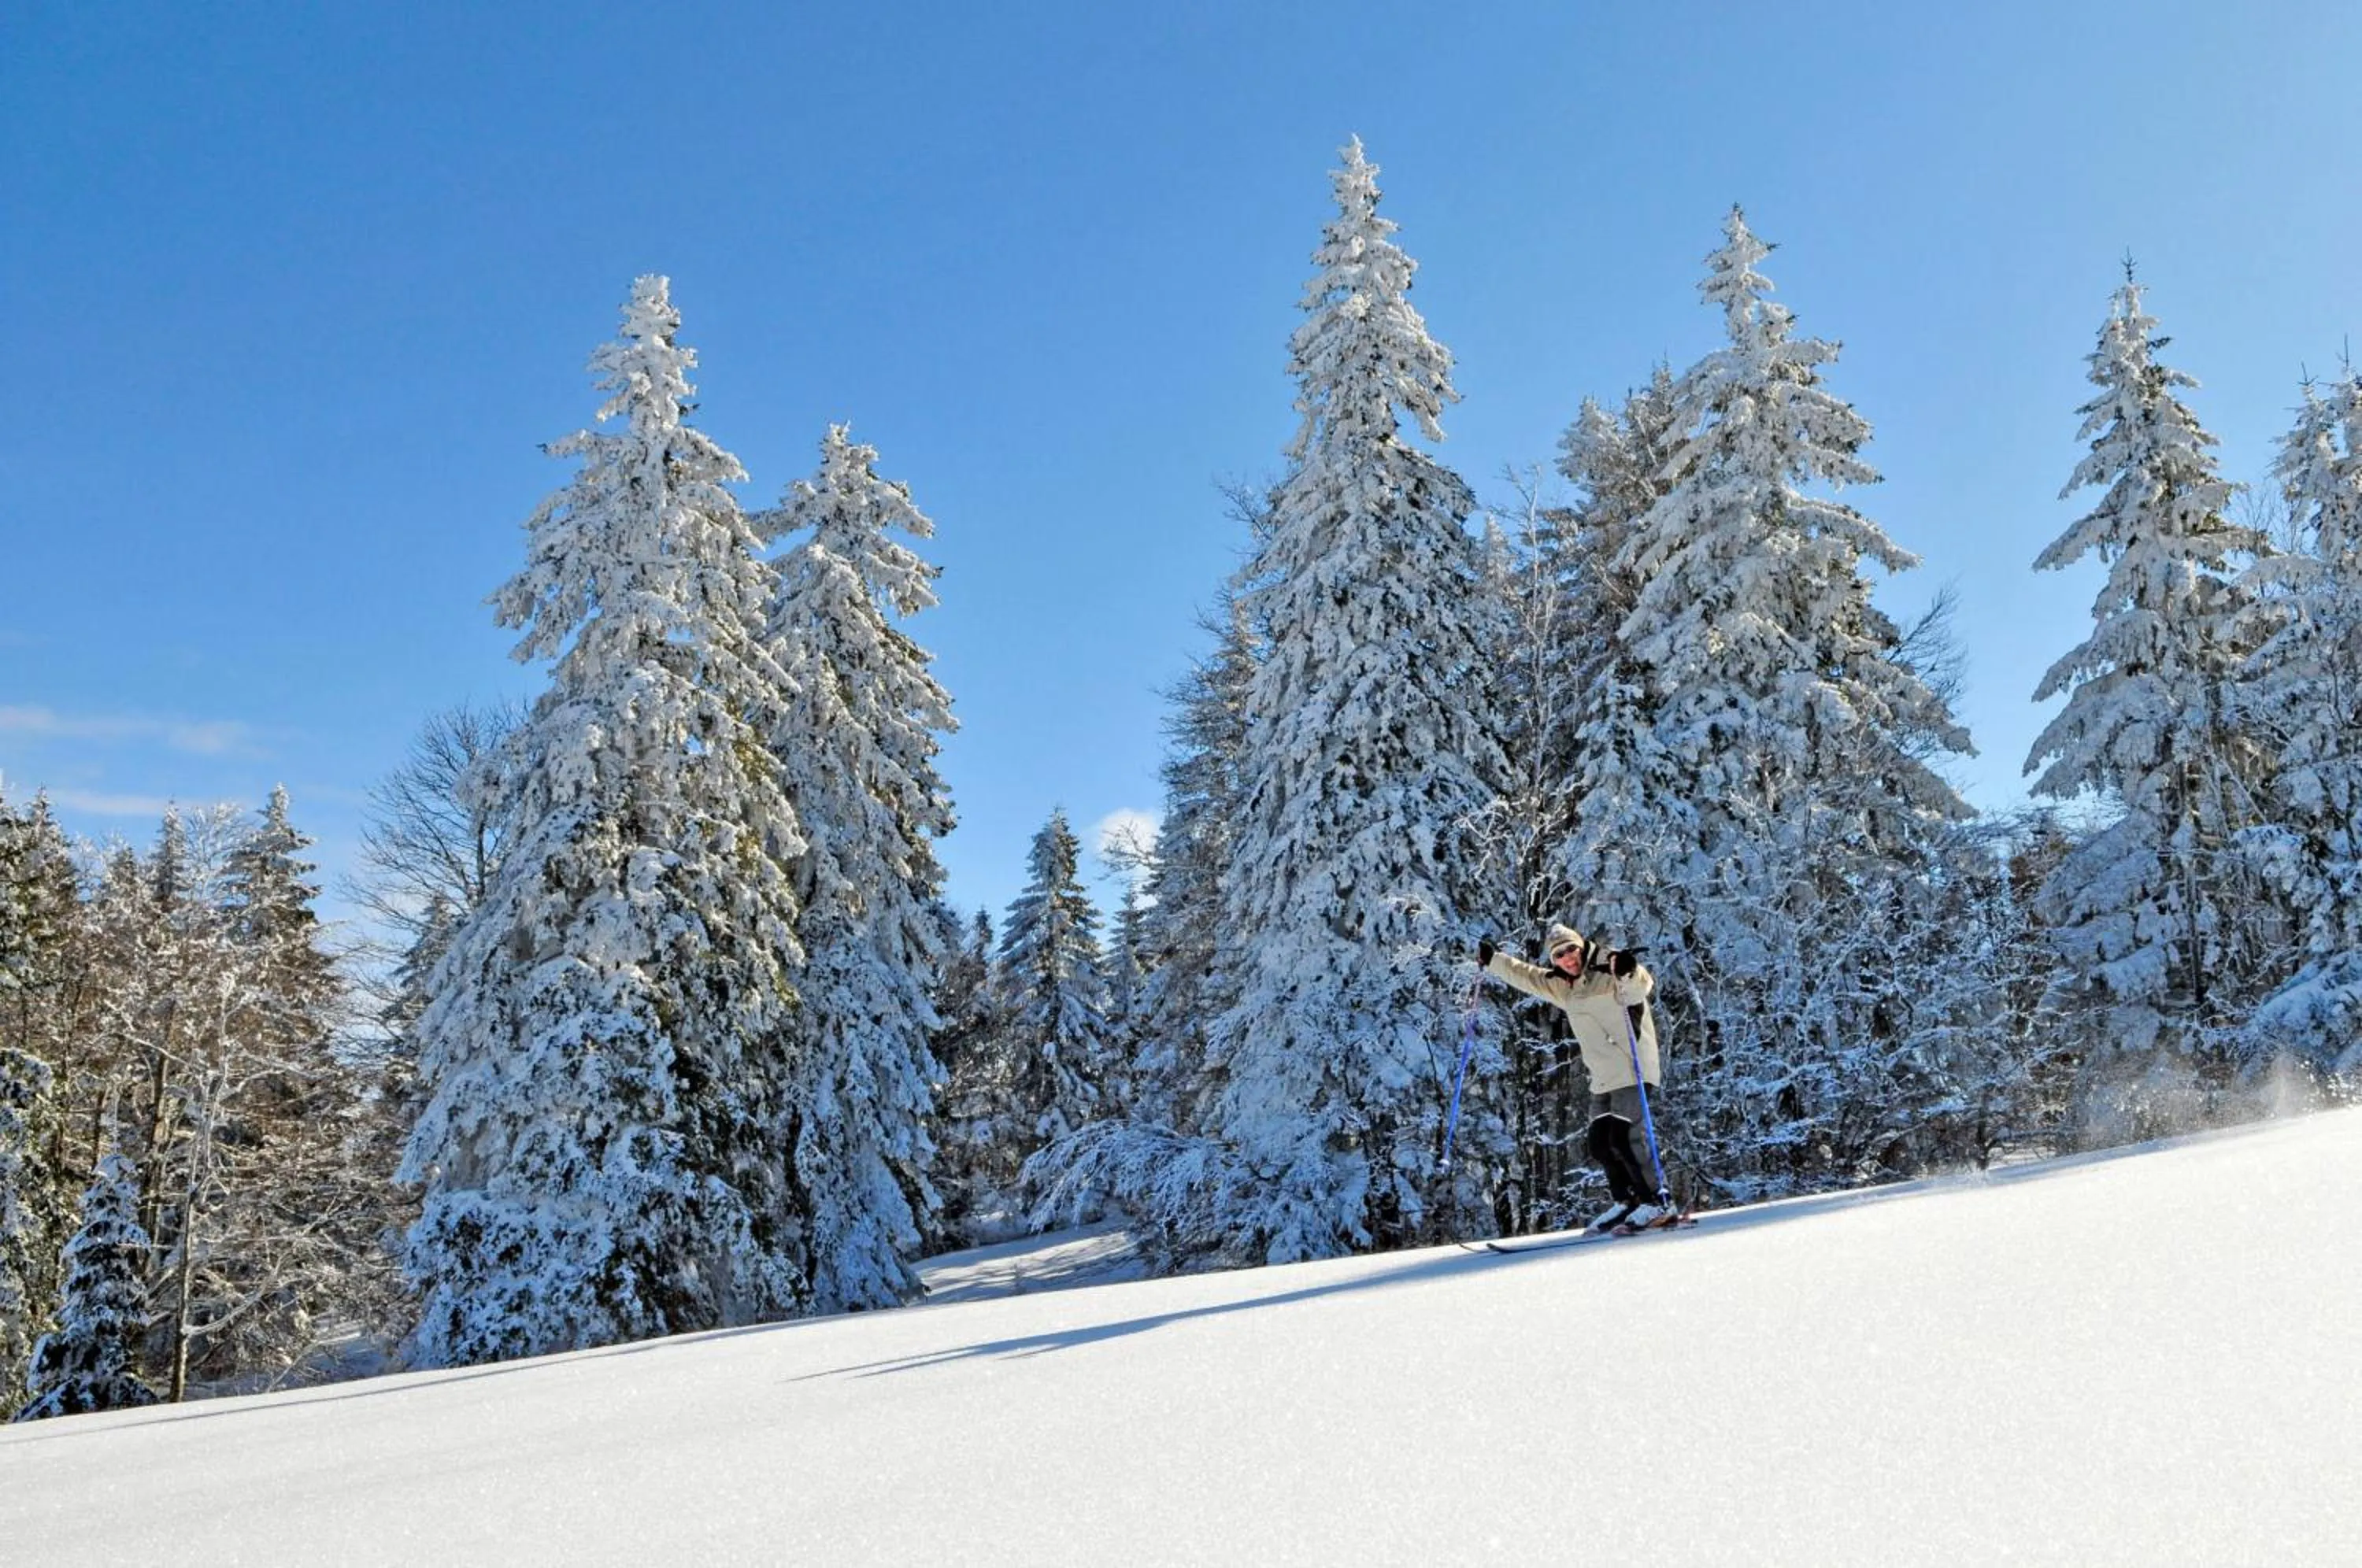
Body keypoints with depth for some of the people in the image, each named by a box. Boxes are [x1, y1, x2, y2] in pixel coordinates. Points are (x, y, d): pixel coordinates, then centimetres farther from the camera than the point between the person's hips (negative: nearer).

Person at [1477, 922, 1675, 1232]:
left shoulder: (1609, 972, -10)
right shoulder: (1563, 986, 15)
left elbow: (1640, 986, -28)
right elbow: (1526, 976, 27)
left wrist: (1629, 971, -49)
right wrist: (1493, 960, 27)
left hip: (1632, 1068, -9)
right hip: (1603, 1077, 9)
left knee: (1625, 1136, -16)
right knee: (1599, 1140, 8)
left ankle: (1658, 1202, -10)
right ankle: (1624, 1202, 19)